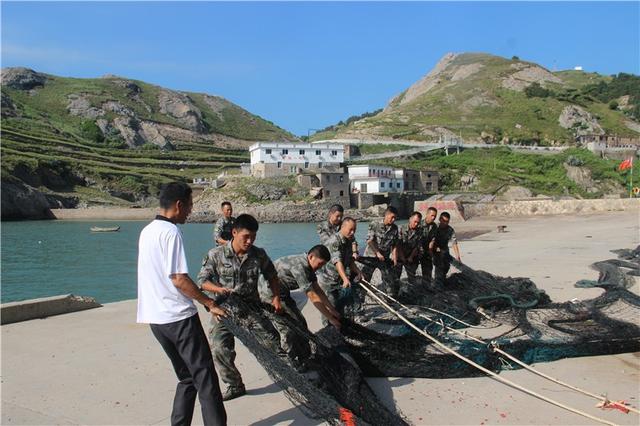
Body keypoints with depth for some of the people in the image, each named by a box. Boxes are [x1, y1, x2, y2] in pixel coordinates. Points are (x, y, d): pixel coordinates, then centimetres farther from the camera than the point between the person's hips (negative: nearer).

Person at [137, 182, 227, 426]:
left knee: (187, 378, 17)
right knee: (205, 377, -1)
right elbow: (179, 279, -20)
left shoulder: (147, 231, 12)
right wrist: (210, 303, -12)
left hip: (155, 317, 9)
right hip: (179, 317, -9)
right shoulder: (171, 232, -15)